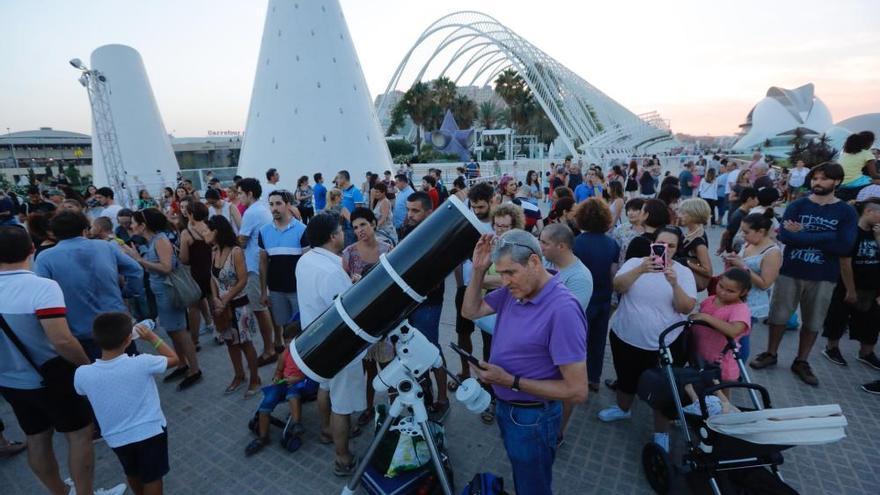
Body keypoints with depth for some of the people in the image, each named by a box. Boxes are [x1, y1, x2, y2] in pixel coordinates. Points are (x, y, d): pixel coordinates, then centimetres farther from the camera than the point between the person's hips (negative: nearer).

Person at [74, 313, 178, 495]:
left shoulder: (82, 374, -16)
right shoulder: (142, 363, -25)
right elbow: (173, 359, -6)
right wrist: (151, 337, -1)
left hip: (117, 438, 4)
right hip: (150, 432, -4)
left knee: (132, 473, 29)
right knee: (152, 477, 15)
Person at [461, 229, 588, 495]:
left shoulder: (563, 310, -31)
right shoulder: (513, 290, -9)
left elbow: (577, 391, -28)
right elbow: (471, 311, 3)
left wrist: (510, 381, -28)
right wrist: (479, 269, -13)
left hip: (532, 418, -7)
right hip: (506, 406, 7)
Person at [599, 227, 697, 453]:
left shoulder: (684, 272, -5)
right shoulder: (635, 262, -5)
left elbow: (686, 308, -15)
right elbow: (618, 286, -22)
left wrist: (674, 283, -32)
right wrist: (640, 270, -38)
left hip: (664, 343, -1)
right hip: (625, 337, 1)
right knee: (626, 377, 21)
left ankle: (661, 433, 30)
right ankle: (623, 408, 49)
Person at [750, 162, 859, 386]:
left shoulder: (847, 212, -2)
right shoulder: (797, 205, -2)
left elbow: (844, 247, -15)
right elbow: (784, 236, -17)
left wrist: (803, 234, -17)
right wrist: (826, 237, -21)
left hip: (823, 277, 0)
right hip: (790, 272, 0)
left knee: (813, 322, 12)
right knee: (779, 316, 9)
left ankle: (801, 361, 28)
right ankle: (771, 354, 27)